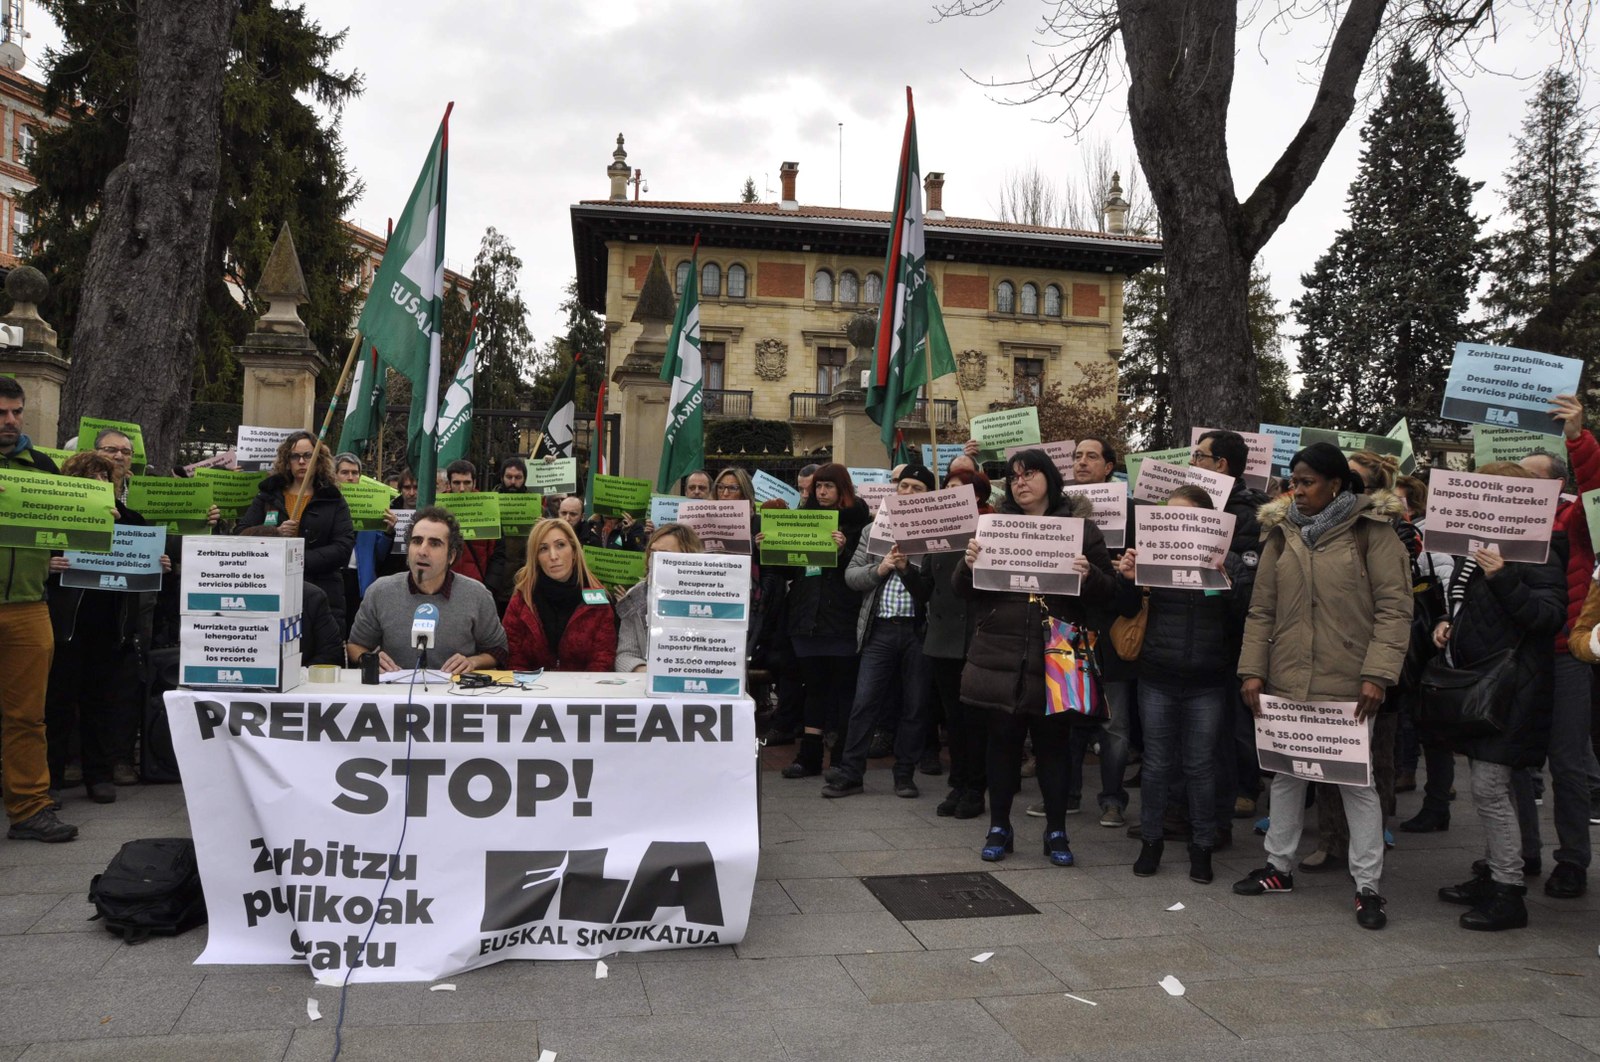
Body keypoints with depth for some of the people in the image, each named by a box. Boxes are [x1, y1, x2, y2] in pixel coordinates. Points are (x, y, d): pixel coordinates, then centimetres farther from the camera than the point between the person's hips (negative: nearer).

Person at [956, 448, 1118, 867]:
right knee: (1003, 739, 8)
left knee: (1054, 743, 7)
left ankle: (1056, 831, 21)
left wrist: (1089, 575, -19)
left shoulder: (1081, 528, 3)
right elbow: (967, 593, 7)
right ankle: (999, 827, 22)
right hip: (1001, 656, 1)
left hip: (1055, 657, -1)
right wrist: (968, 565, -14)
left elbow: (1107, 593, 2)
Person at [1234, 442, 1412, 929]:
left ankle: (1367, 886, 12)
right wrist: (1253, 669, 1)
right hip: (1286, 679, 5)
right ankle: (1279, 866, 28)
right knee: (1285, 773, 14)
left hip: (1347, 683, -4)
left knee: (1357, 780, 2)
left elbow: (1394, 608, -9)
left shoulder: (1371, 532, -4)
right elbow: (1261, 609, 9)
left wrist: (1377, 674, -16)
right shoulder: (1282, 533, 8)